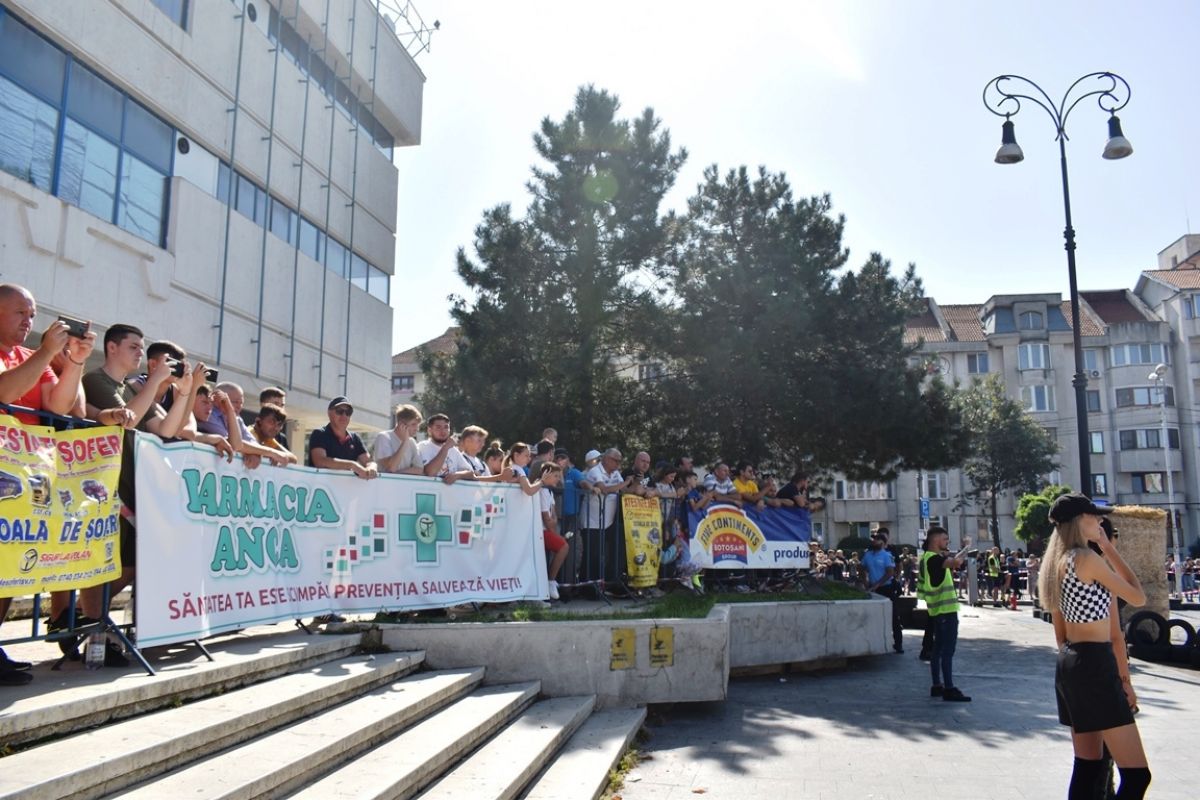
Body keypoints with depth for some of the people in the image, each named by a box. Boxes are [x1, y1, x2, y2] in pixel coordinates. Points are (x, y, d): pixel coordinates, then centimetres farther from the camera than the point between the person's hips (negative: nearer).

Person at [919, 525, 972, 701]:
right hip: (946, 609, -10)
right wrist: (966, 547, -17)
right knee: (948, 650, -8)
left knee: (939, 648, 13)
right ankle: (949, 689, -7)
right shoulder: (934, 558, -17)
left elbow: (950, 570, 24)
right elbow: (957, 562, -34)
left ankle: (937, 685, 18)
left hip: (939, 609, 10)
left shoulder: (929, 558, 14)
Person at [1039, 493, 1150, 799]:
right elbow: (1138, 598, -1)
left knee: (1088, 766, 14)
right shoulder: (1089, 558, -12)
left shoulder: (1055, 563, 14)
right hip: (1095, 664, -10)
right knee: (1137, 774, -7)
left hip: (1068, 663, 10)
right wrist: (1110, 549, 3)